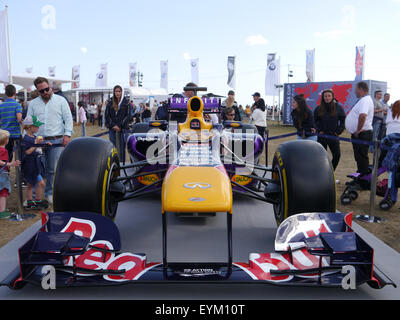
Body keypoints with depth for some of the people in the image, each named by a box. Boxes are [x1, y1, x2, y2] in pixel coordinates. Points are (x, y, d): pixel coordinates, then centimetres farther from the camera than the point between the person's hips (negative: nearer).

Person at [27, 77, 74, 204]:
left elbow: (68, 118, 2)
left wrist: (67, 135, -8)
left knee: (53, 169, -4)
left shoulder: (61, 100, 6)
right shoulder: (33, 104, 14)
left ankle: (49, 193, 6)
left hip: (57, 141, -2)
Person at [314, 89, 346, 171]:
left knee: (337, 155, -3)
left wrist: (339, 131, -3)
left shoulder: (338, 107, -2)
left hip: (333, 136, 0)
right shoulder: (318, 109, 0)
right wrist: (319, 130, -2)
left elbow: (343, 120, 4)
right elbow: (315, 121, 10)